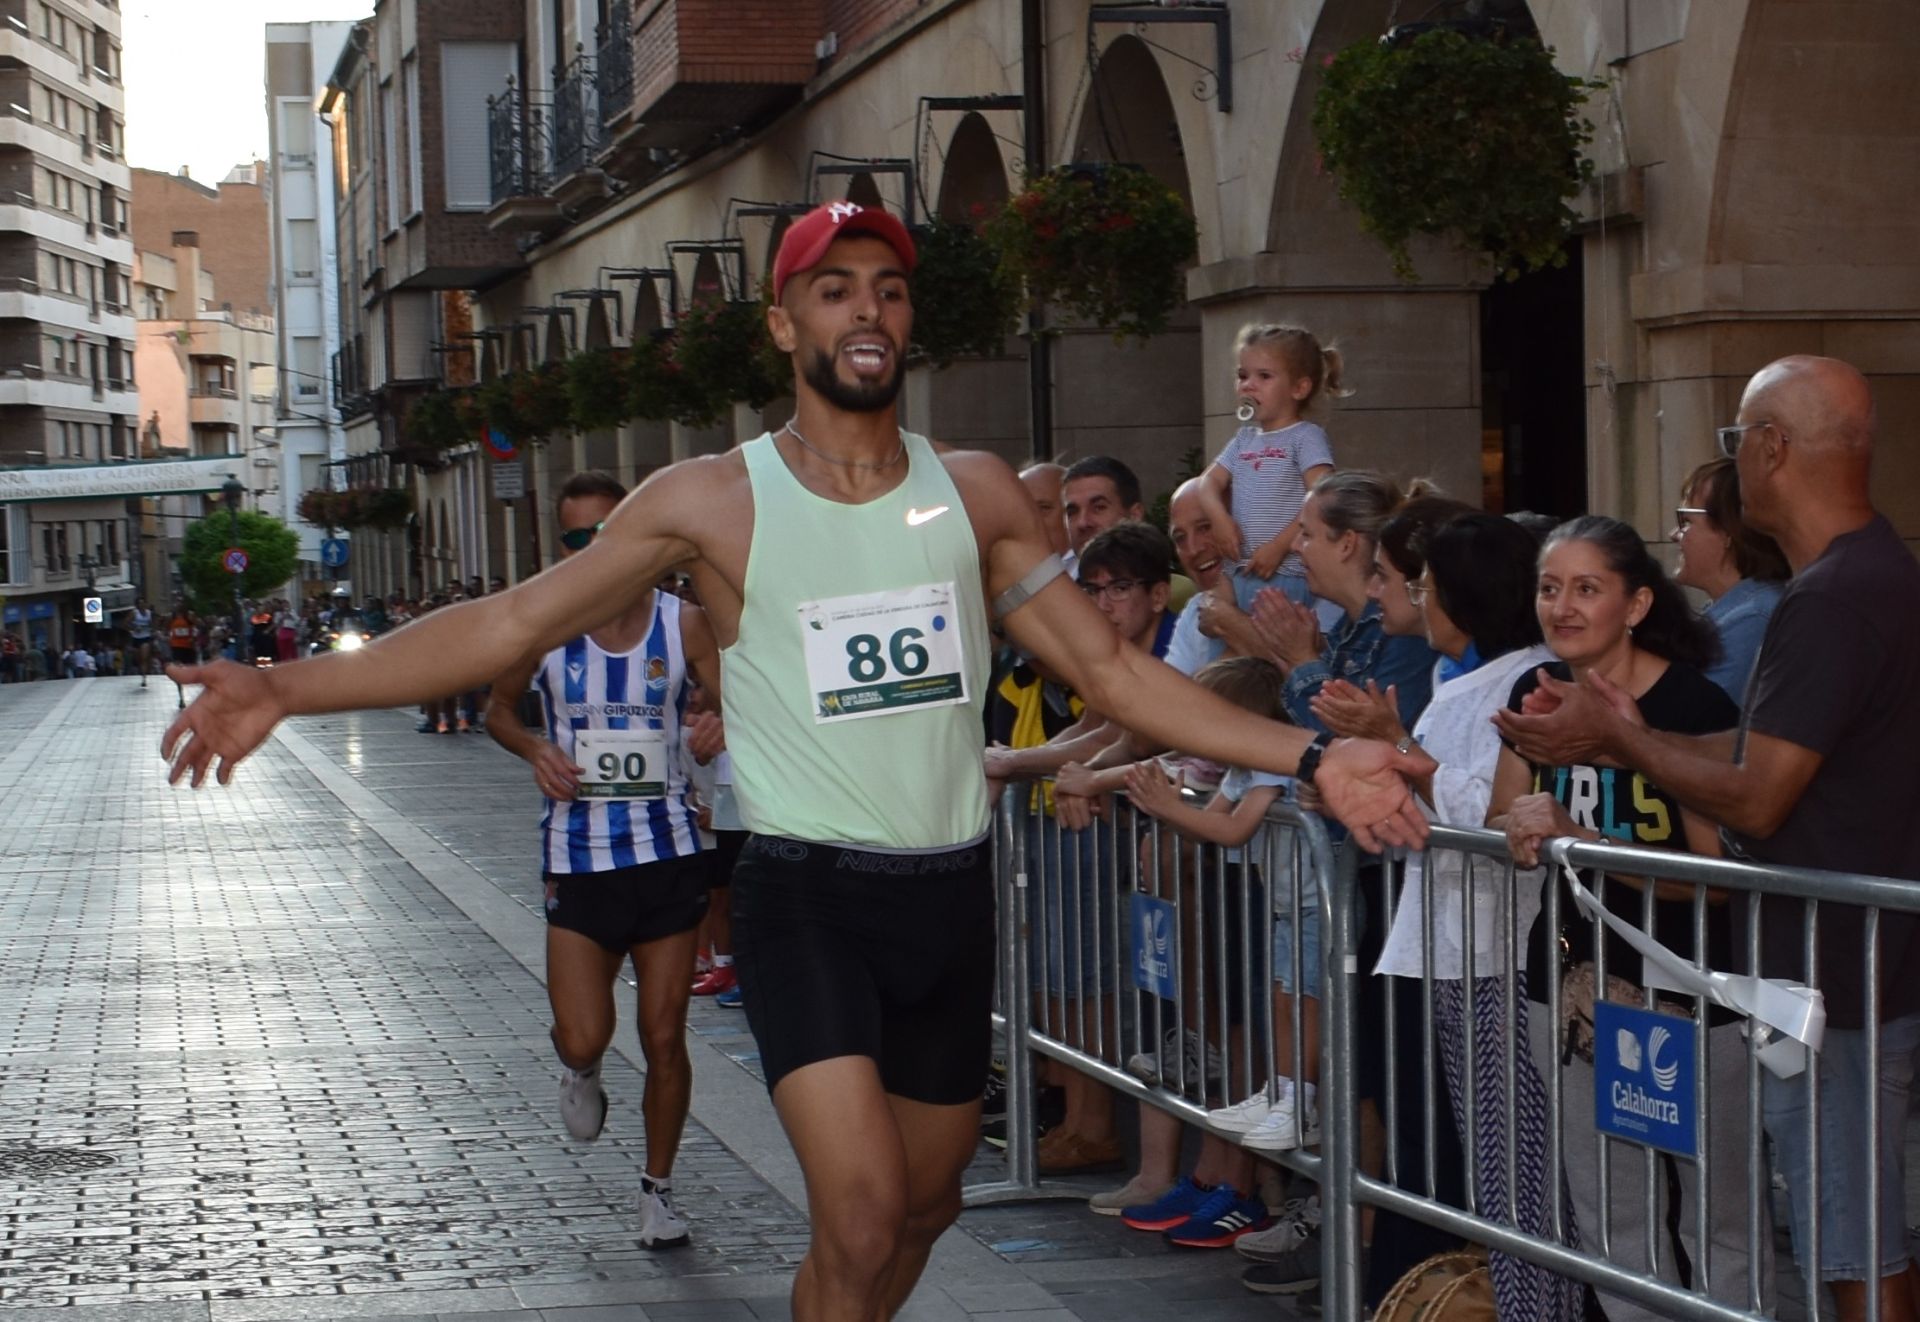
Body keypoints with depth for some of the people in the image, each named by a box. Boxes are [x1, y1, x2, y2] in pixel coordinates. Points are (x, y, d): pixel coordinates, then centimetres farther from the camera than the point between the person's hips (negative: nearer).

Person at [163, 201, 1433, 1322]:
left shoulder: (974, 492, 4)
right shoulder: (712, 502, -5)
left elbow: (1109, 664, 6)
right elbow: (510, 622, -8)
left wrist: (1311, 756, -2)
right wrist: (286, 690, -18)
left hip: (951, 890, 4)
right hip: (805, 893, -4)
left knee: (925, 1205, 16)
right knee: (864, 1218, -17)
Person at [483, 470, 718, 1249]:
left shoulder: (684, 624, -3)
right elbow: (499, 709, 13)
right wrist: (536, 751, -7)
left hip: (669, 855, 0)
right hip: (578, 860, 0)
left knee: (664, 1038, 4)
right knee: (583, 1039, -8)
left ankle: (658, 1189, 23)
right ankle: (580, 1074, 30)